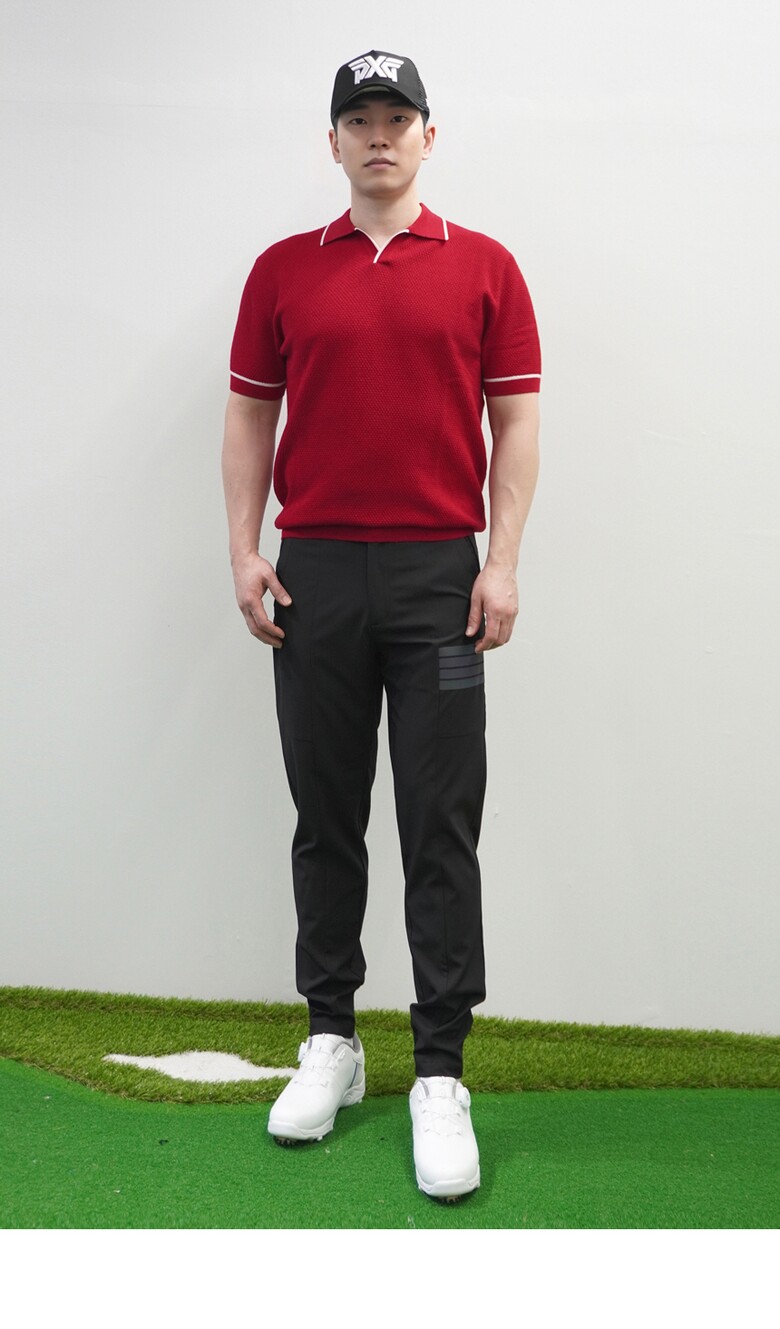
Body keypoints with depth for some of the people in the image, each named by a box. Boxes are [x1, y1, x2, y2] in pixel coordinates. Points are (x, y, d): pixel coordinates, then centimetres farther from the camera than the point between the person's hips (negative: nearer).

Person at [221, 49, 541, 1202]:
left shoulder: (484, 267, 6)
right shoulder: (283, 271, 10)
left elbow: (515, 418, 3)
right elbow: (249, 414, 9)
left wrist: (504, 562, -7)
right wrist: (245, 550, -1)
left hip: (437, 571, -1)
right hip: (316, 574, 2)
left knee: (441, 829, -2)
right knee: (326, 818, 8)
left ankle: (441, 1073, 5)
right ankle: (330, 1039, 22)